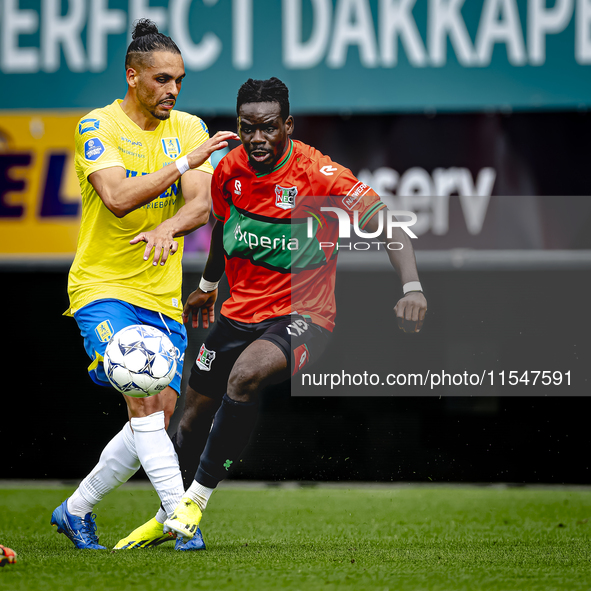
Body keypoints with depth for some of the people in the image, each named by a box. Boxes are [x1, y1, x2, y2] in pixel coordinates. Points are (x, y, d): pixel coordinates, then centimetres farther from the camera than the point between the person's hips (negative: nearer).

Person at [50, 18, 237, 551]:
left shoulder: (189, 128, 5)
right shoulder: (99, 126, -8)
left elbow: (200, 206, -7)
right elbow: (117, 197, -23)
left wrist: (166, 230, -28)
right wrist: (185, 162, -26)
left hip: (162, 296, 5)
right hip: (102, 287, -5)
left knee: (158, 416, 4)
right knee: (143, 401, -22)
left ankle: (76, 509, 21)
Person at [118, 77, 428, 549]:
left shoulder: (318, 174, -19)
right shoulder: (230, 170, -2)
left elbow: (386, 223, -21)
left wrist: (412, 288, -35)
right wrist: (208, 285, 33)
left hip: (301, 316, -6)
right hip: (240, 311, 6)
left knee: (245, 376, -34)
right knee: (193, 421, 12)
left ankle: (198, 499, -21)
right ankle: (169, 515, 38)